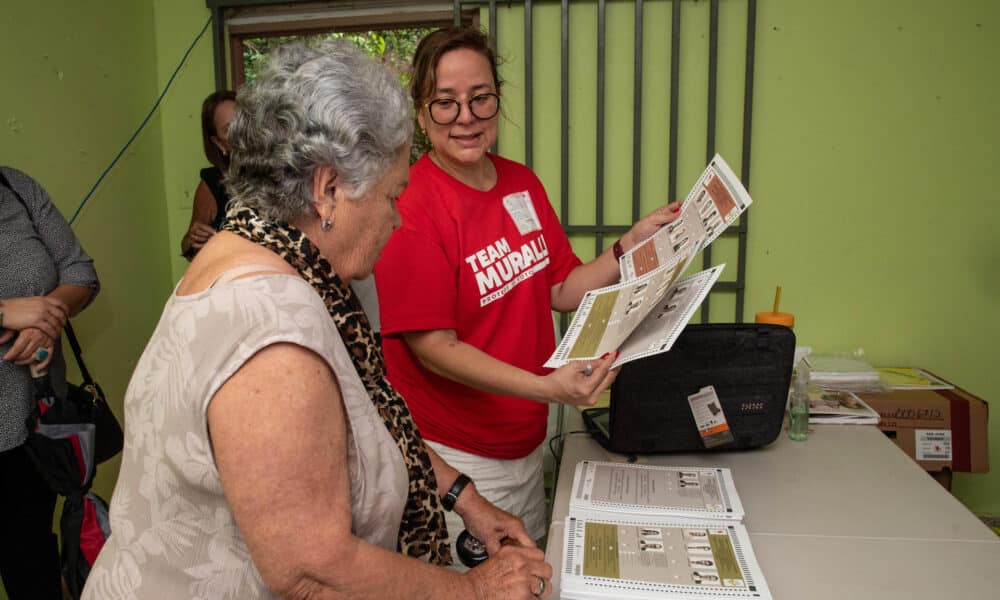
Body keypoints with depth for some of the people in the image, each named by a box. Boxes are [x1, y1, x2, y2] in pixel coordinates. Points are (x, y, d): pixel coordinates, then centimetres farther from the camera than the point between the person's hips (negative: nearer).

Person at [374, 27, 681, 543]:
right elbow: (434, 347, -21)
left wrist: (632, 243, -4)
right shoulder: (410, 208, -21)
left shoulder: (522, 184, 2)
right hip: (457, 456, -7)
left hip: (528, 440, 7)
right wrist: (546, 388, -31)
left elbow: (562, 291, 7)